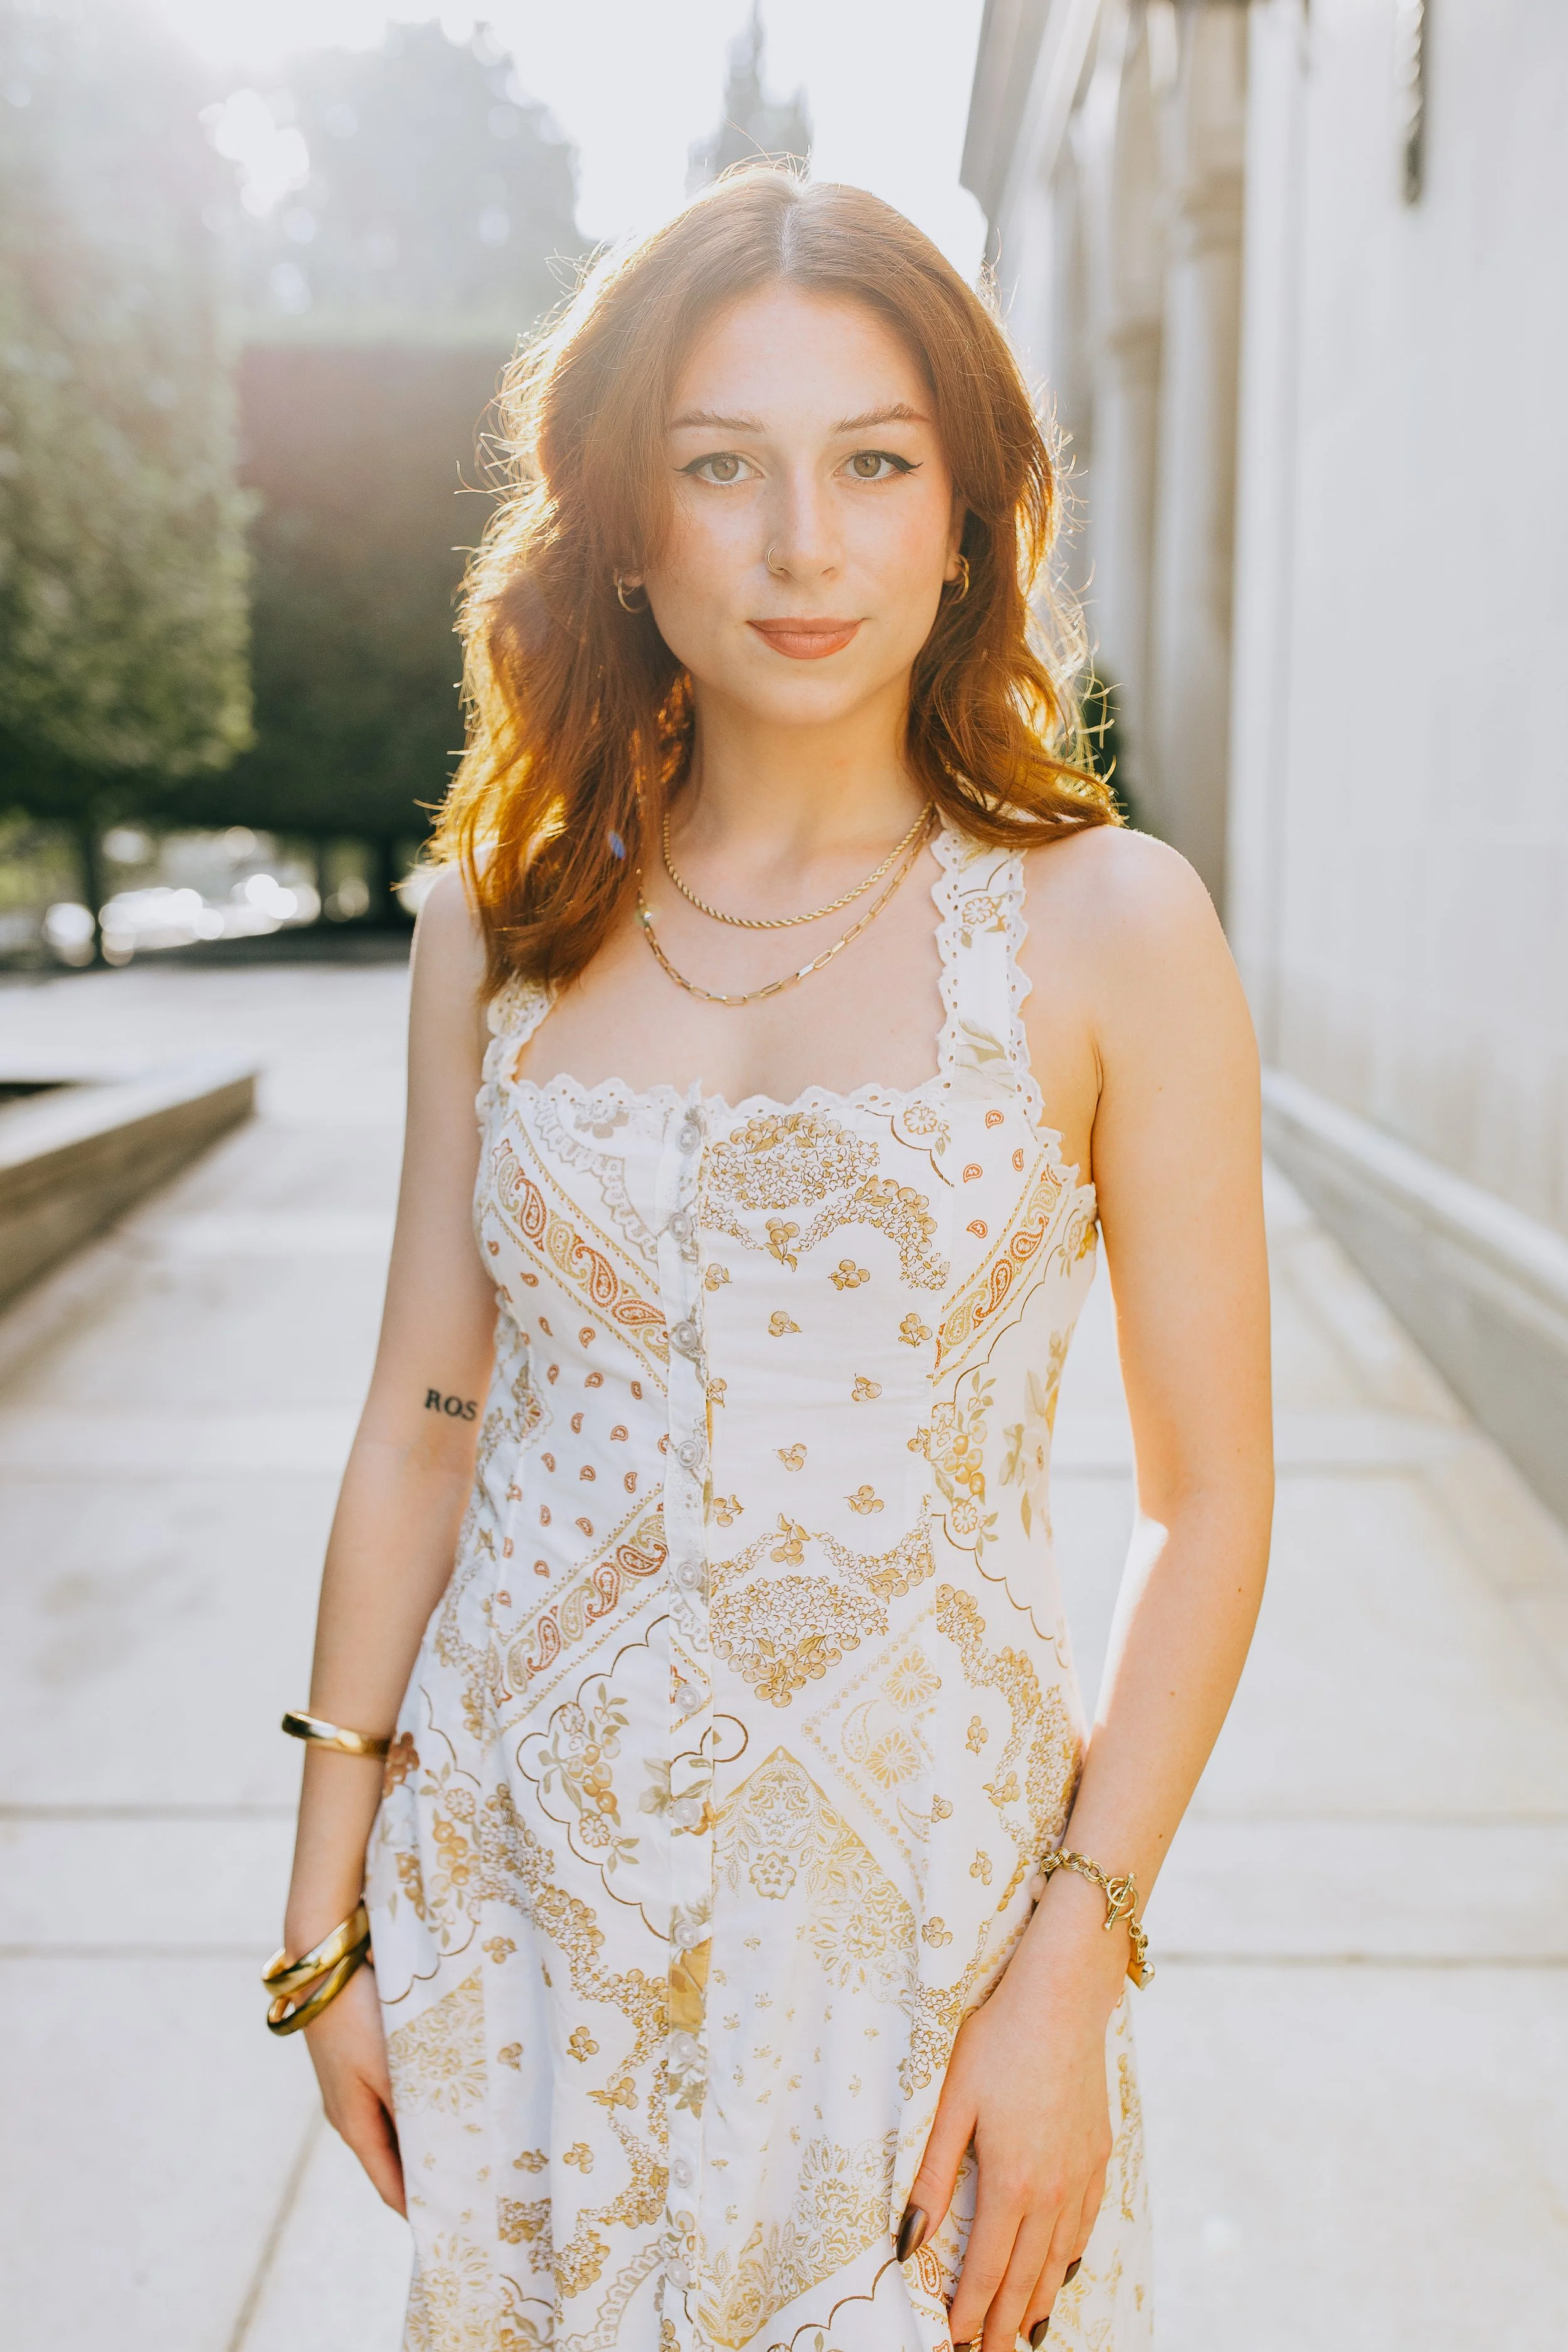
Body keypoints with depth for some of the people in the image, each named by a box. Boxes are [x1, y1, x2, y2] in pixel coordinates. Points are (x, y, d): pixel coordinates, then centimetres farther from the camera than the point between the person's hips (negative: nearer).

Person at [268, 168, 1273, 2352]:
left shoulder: (1106, 922, -9)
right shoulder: (503, 917, -1)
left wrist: (1075, 1964, -12)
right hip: (516, 1884, 3)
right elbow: (420, 1422, 2)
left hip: (923, 1893, -2)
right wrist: (332, 1910, 4)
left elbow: (1209, 1498, -7)